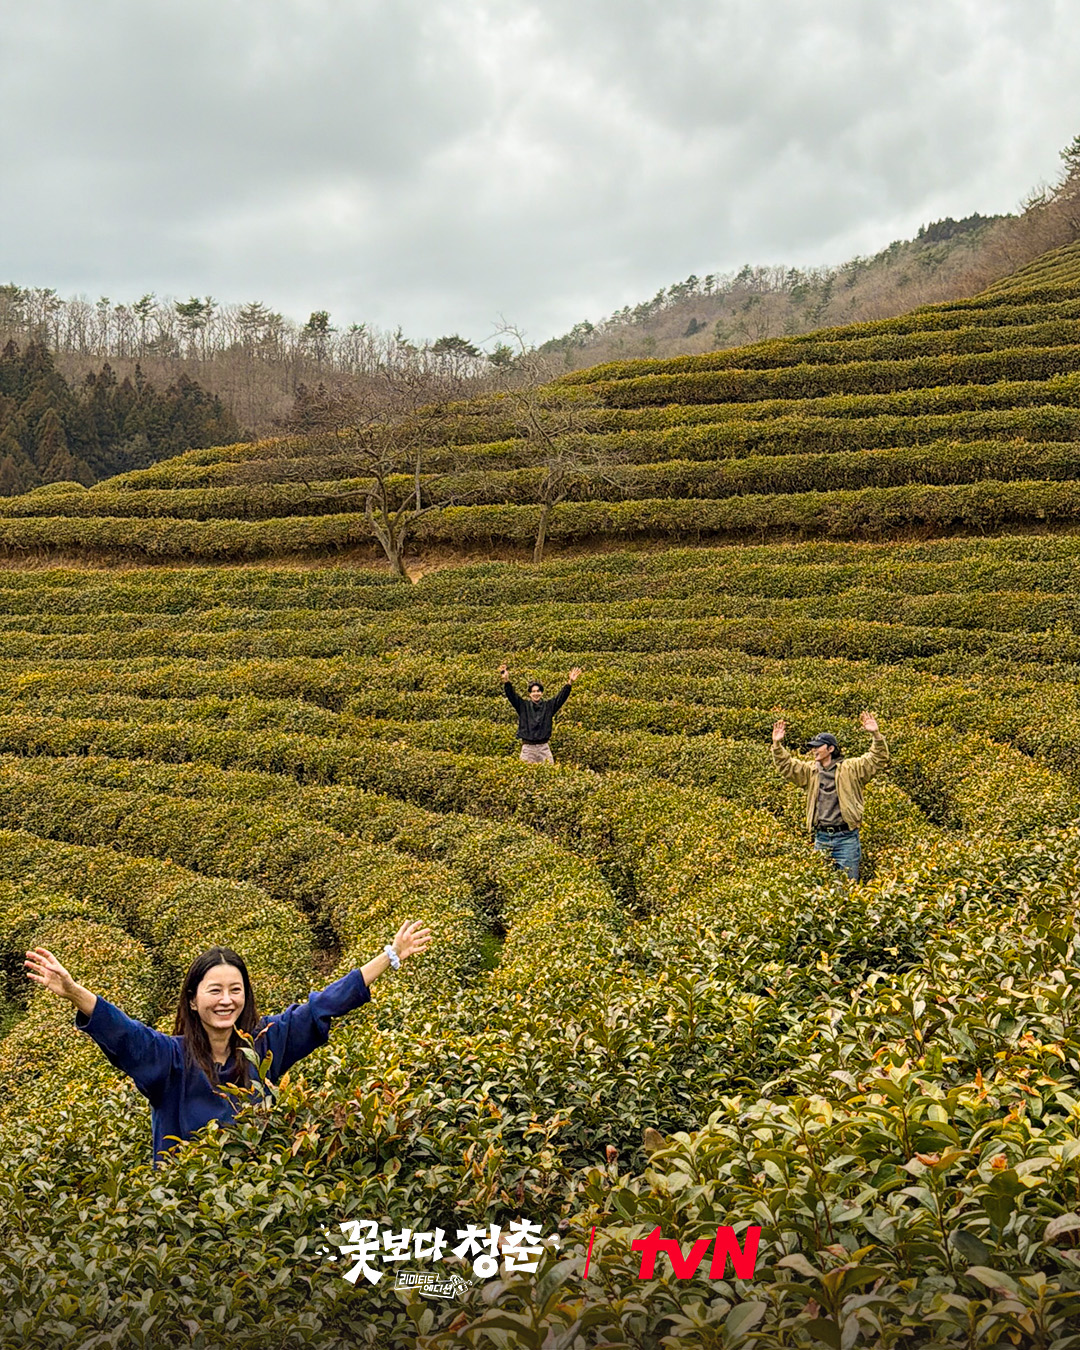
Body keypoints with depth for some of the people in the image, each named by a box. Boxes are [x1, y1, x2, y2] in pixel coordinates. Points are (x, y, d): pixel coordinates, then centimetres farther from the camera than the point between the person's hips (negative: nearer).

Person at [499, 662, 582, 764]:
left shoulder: (548, 706, 10)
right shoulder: (523, 706, 7)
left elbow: (561, 696, 3)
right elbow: (511, 695, -2)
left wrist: (569, 683, -11)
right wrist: (506, 681, -18)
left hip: (543, 747, 1)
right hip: (528, 747, -1)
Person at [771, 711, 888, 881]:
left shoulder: (851, 768, 0)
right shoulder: (810, 770, 13)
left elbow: (878, 759, -5)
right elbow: (786, 766, 13)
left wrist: (876, 735, -18)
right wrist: (777, 744, 0)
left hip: (846, 837, -4)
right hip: (821, 837, 4)